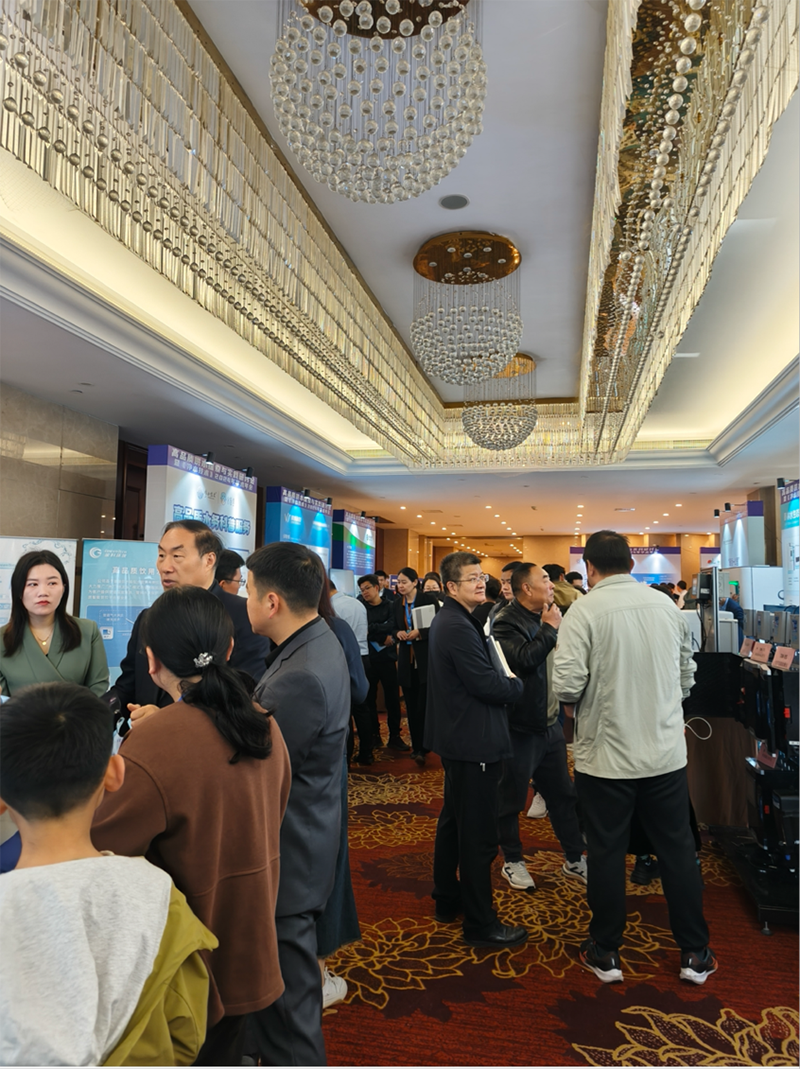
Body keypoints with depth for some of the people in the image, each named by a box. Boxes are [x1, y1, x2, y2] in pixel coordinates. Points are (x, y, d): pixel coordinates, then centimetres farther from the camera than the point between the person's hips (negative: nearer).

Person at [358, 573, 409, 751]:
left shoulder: (390, 606, 2)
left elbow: (392, 626, -14)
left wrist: (371, 629, -16)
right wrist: (382, 639, -15)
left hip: (387, 657, -1)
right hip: (367, 658, 1)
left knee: (392, 697, 2)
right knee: (369, 698, 6)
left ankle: (395, 736, 11)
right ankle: (374, 734, 17)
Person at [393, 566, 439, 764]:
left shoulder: (429, 599, -7)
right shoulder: (397, 604, 8)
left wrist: (420, 633, -20)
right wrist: (399, 634, -7)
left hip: (427, 658, -5)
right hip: (406, 659, 5)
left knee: (424, 705, -6)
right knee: (411, 706, 9)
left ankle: (422, 748, 1)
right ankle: (416, 746, 20)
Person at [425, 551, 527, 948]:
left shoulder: (447, 620, 11)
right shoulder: (459, 628, -22)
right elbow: (488, 685, -23)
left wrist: (504, 681, 1)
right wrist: (516, 684, -5)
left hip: (456, 737, 11)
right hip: (474, 741, -11)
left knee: (453, 821, 21)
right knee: (478, 836, -1)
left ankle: (447, 901, 35)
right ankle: (480, 924, 11)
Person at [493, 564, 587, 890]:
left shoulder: (546, 617, 9)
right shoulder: (507, 622, -17)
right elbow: (525, 658, -32)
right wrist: (549, 629, -20)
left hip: (549, 723, 8)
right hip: (520, 727, -8)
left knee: (563, 794, 17)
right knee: (511, 799, 8)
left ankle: (574, 859, 32)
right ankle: (512, 861, 26)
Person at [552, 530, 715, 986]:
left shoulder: (585, 610, -14)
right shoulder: (667, 605, 0)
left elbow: (568, 684, -21)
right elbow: (687, 675, 8)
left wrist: (578, 707, 0)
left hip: (606, 755, -4)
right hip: (667, 753, 4)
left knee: (607, 854, 11)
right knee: (678, 850, 17)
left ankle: (606, 953, 26)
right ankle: (695, 954, 30)